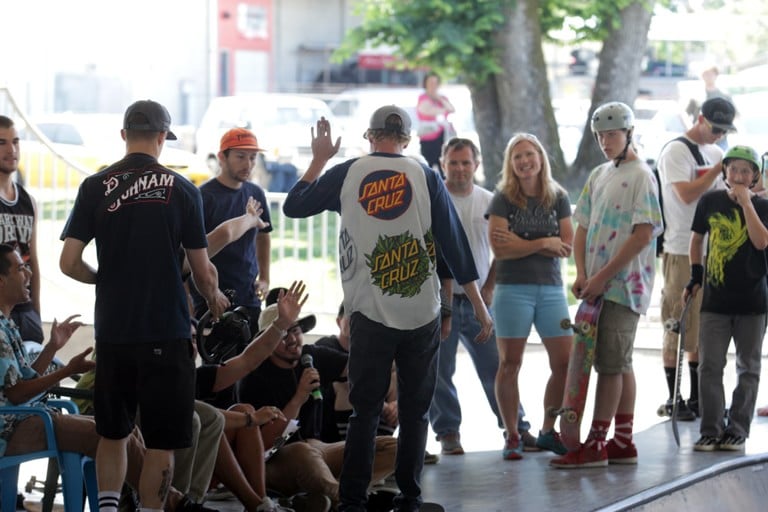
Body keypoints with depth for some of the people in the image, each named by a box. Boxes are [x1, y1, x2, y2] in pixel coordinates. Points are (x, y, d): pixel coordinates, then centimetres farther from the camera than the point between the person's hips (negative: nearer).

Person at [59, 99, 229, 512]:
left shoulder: (95, 187, -1)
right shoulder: (181, 190, -4)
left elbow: (69, 263, -3)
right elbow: (202, 271, -1)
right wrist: (214, 299, 21)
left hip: (113, 329, 2)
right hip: (166, 332, -2)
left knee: (112, 433, 17)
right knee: (161, 442, 3)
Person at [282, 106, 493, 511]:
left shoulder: (346, 174, -1)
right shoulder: (425, 177, -1)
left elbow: (293, 206, 11)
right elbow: (455, 244, -1)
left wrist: (319, 159, 22)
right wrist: (480, 307, 4)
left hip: (369, 314, 0)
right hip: (422, 312, 0)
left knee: (365, 409, 5)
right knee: (415, 409, 9)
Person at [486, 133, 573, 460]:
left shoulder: (558, 198, 7)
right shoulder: (503, 200, -2)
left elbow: (567, 247, -3)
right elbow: (499, 249, -13)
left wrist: (520, 243, -12)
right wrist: (544, 243, -12)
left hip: (551, 289, 3)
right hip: (513, 289, -3)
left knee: (565, 362, 0)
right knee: (510, 365, -1)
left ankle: (548, 432, 14)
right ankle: (512, 436, 7)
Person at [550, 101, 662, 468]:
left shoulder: (641, 176, -8)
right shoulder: (599, 175, 15)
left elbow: (643, 234, -16)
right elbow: (583, 227, 16)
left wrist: (602, 276, -17)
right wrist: (581, 273, 0)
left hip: (625, 284, -8)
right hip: (598, 285, 8)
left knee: (610, 362, -8)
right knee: (619, 363, 11)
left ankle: (595, 444, -7)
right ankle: (623, 443, 16)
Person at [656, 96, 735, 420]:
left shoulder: (715, 153, 15)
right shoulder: (676, 151, -8)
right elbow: (687, 194, -19)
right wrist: (718, 169, -15)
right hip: (682, 251, -7)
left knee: (705, 328, 10)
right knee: (678, 327, -3)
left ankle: (698, 397, 17)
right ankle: (674, 399, 3)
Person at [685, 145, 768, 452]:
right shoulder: (710, 202, 4)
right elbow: (697, 238, 17)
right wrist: (695, 276, 9)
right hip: (715, 297, 1)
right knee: (710, 366, -1)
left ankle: (737, 431, 11)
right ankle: (711, 430, 5)